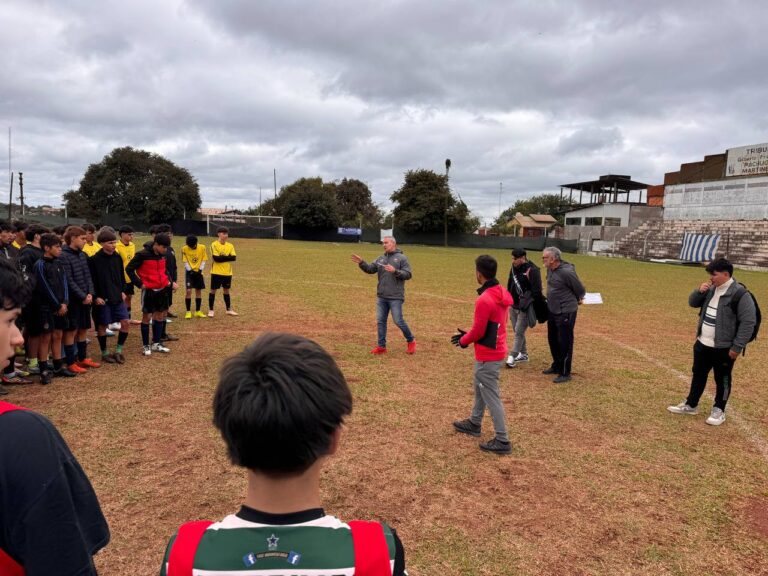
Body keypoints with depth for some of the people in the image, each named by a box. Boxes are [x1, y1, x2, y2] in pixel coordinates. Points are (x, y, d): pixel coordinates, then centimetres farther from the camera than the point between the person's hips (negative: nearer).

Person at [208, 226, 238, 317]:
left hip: (227, 272, 4)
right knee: (213, 290, 3)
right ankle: (210, 310, 13)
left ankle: (229, 310, 24)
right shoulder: (214, 244, -8)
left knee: (226, 290, 14)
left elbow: (234, 258, -6)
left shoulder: (230, 245, 6)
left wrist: (222, 257, -15)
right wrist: (227, 257, -12)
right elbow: (216, 258, -18)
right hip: (216, 272, -4)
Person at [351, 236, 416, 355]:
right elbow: (370, 269, 6)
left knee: (398, 321, -4)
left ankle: (411, 341, 17)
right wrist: (361, 263, -11)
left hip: (395, 297, -6)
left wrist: (395, 271, -23)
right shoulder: (380, 259, 13)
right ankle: (381, 346, 15)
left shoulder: (401, 258, -5)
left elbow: (408, 275, -10)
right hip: (381, 297, 6)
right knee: (380, 321, 7)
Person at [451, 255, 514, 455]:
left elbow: (478, 331, -20)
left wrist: (464, 340, 0)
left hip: (487, 356, -10)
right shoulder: (501, 293, 4)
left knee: (491, 397, 0)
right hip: (496, 350, 10)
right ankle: (474, 423, 43)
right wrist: (469, 335, 13)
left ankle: (502, 441, 9)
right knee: (480, 389, 25)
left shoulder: (484, 299, -26)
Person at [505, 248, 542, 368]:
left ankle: (512, 357, -4)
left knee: (519, 331, -7)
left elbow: (537, 291, -18)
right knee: (517, 330, 15)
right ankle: (523, 354, 27)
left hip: (524, 307, -8)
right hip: (513, 306, 8)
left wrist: (528, 305, -19)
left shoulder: (532, 270, -17)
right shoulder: (514, 268, 6)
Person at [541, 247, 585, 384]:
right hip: (552, 311, 9)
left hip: (566, 312, -9)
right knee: (552, 340, 20)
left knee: (564, 343, 0)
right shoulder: (550, 269, 2)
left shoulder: (566, 272, -23)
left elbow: (580, 290, -10)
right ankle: (556, 366, 37)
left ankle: (565, 373, 10)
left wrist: (576, 301, 8)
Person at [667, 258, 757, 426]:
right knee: (698, 375, 17)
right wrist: (699, 291, -6)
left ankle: (718, 411, 23)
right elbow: (693, 303, 16)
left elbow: (748, 322, -19)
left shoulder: (739, 294, -18)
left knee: (722, 379, 8)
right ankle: (691, 405, 31)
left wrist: (737, 347, -19)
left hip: (723, 348, -7)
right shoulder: (711, 289, 6)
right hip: (702, 344, 7)